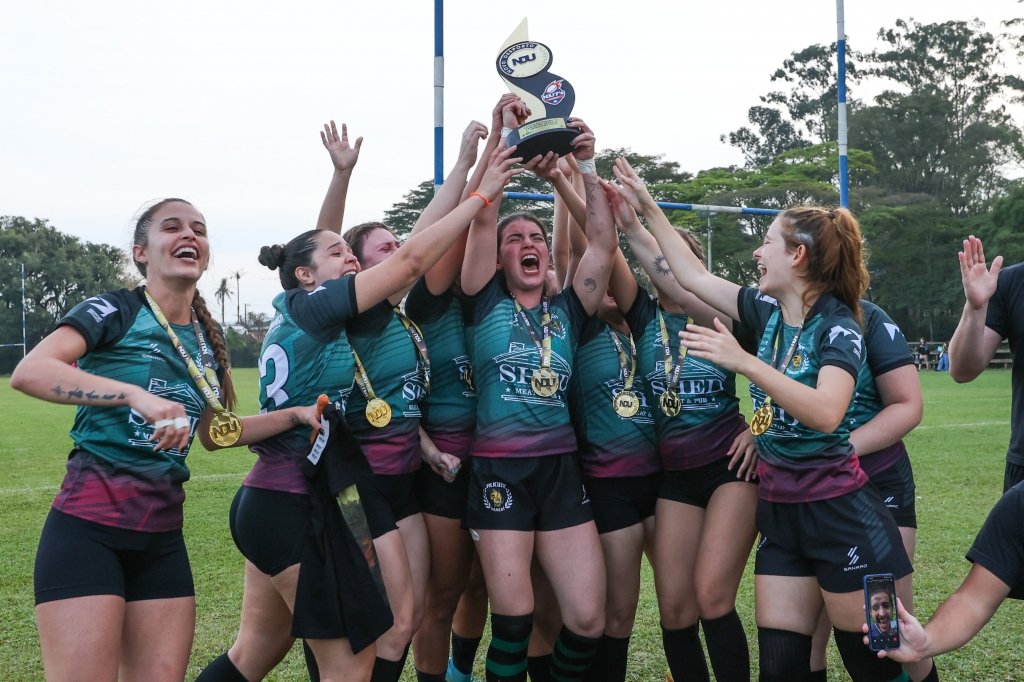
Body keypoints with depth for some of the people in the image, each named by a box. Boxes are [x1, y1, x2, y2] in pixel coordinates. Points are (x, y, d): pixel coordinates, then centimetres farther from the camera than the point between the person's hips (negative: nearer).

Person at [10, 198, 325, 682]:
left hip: (162, 534, 6)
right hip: (90, 523, -6)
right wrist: (137, 394, -31)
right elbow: (28, 372, -22)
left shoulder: (206, 340, 14)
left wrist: (295, 415, 15)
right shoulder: (116, 311, -5)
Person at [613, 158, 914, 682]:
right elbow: (692, 276, 17)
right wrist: (649, 210, 18)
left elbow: (826, 413, -29)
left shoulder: (838, 325, -13)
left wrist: (745, 363, -33)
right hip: (781, 511, 7)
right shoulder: (770, 313, 7)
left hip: (841, 514, -6)